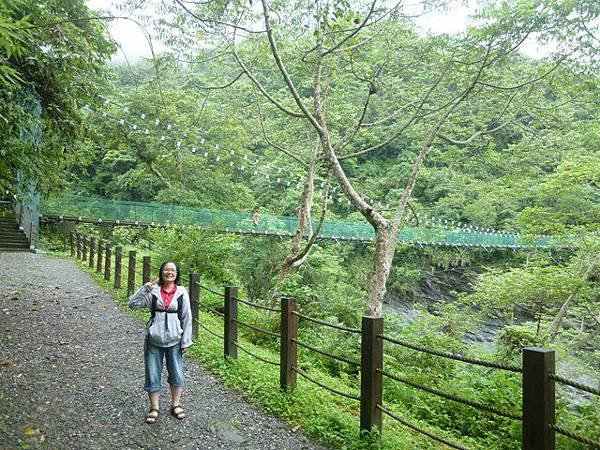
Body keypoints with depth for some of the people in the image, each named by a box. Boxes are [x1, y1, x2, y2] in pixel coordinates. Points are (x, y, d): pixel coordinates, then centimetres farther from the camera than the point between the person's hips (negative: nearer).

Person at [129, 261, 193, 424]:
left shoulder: (182, 292, -4)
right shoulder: (153, 290, -3)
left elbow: (187, 318, -1)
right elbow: (133, 304, -10)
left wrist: (186, 341, -3)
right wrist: (145, 288, -19)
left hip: (174, 341, 0)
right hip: (154, 340, 0)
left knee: (177, 374, 11)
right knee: (153, 375, 9)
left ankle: (175, 405, 32)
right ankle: (154, 408, 28)